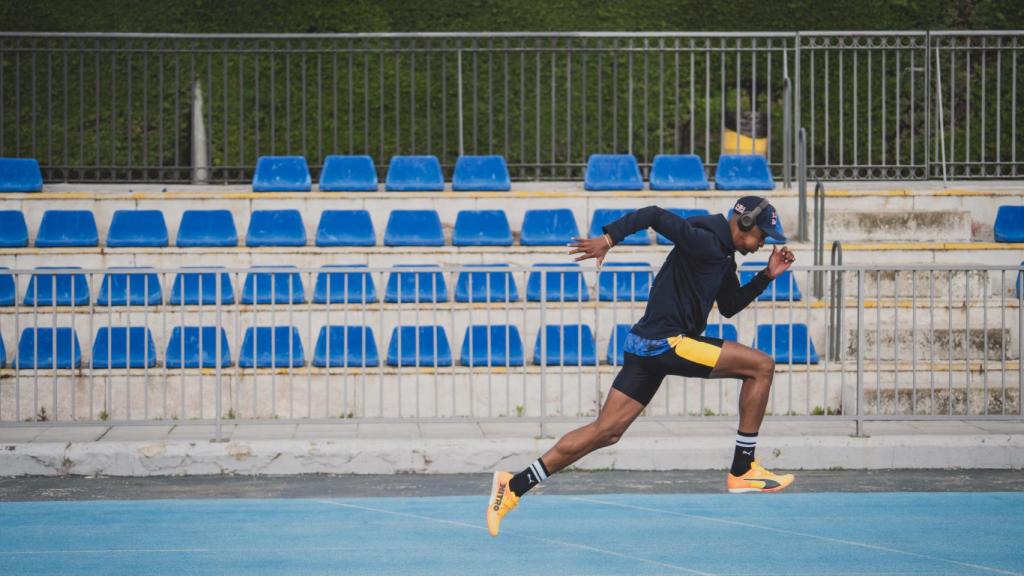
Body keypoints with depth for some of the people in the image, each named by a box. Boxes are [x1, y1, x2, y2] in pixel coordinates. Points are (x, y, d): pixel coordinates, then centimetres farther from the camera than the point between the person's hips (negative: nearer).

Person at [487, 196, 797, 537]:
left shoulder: (724, 257, 19)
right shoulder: (705, 241, -12)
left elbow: (729, 307, 29)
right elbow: (655, 216, -22)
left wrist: (767, 275, 20)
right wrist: (608, 239, -31)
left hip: (647, 345, 10)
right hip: (667, 341, -10)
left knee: (605, 432, 6)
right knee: (762, 366, -6)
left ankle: (515, 485, 4)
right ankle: (743, 471, -2)